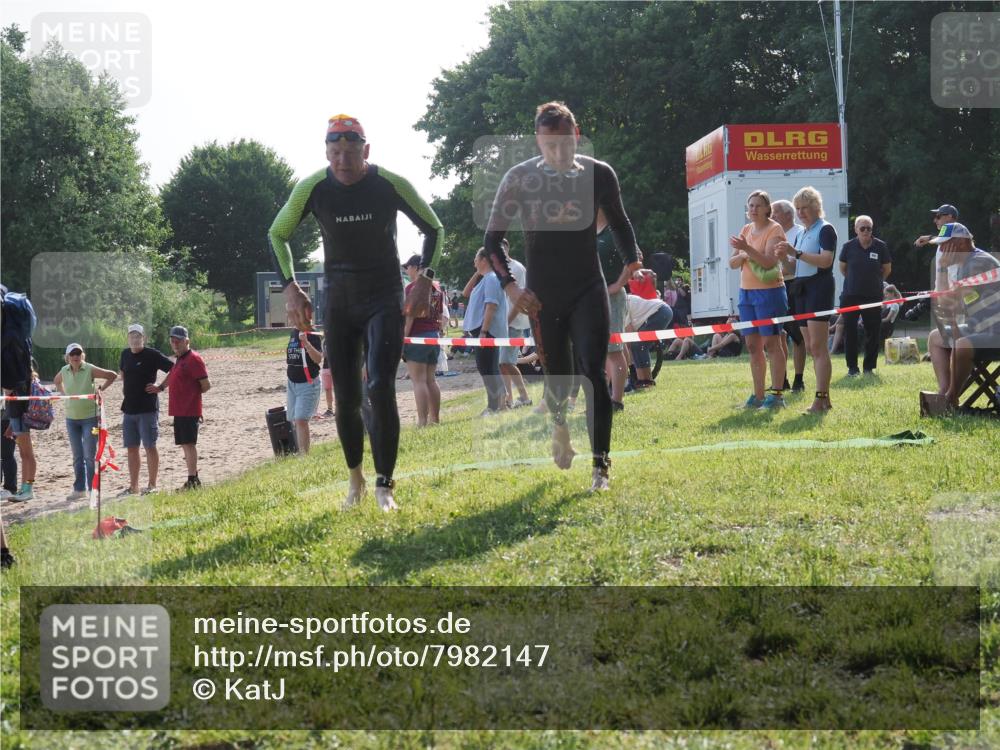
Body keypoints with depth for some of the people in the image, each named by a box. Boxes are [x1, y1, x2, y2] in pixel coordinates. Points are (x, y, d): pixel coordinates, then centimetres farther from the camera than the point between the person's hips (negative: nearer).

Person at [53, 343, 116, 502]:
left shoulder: (90, 369, -11)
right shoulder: (64, 371, 2)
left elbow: (112, 375, -7)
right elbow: (56, 381, 25)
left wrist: (101, 389, -10)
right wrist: (64, 393, 10)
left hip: (90, 417, -5)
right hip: (71, 418, 5)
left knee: (89, 455, -5)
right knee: (77, 457, 11)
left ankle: (92, 489, 2)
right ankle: (79, 489, 18)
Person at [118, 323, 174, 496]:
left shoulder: (152, 354, -9)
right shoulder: (125, 354, 10)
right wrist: (125, 386, 15)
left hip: (147, 409, -7)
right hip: (129, 409, 7)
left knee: (150, 447, -3)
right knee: (131, 448, 9)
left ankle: (152, 485, 3)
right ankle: (133, 487, 16)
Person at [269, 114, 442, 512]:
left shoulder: (391, 185, -13)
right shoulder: (312, 189, -9)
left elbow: (433, 229, 3)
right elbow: (277, 235, 8)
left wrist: (425, 278, -10)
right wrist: (291, 287, -4)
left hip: (384, 300, -2)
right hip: (339, 303, 2)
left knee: (381, 390, -15)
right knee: (346, 399, 4)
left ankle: (384, 486, -9)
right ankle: (355, 481, 22)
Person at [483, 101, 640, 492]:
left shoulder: (599, 174, -2)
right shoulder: (519, 178, -6)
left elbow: (619, 223, 15)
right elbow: (492, 237, 0)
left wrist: (631, 263, -1)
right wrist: (510, 286, -10)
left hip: (589, 291, 0)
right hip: (543, 296, 0)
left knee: (593, 372, -13)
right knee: (557, 378, 7)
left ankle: (601, 464, -11)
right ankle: (558, 423, 42)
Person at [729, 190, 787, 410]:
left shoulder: (774, 229, -6)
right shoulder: (746, 230, 15)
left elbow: (769, 261, -19)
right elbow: (732, 263, 11)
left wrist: (747, 248, -28)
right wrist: (744, 256, -10)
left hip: (769, 292, -7)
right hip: (746, 292, 7)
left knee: (771, 343, -8)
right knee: (753, 346, 7)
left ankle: (777, 394, -6)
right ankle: (758, 395, 11)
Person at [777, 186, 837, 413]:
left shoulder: (825, 229, -6)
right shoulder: (801, 233, 19)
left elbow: (826, 260, -20)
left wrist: (796, 253, -25)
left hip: (819, 287, -9)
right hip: (802, 288, 9)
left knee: (818, 346, -14)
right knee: (811, 347, 9)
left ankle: (821, 399, -17)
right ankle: (825, 399, 13)